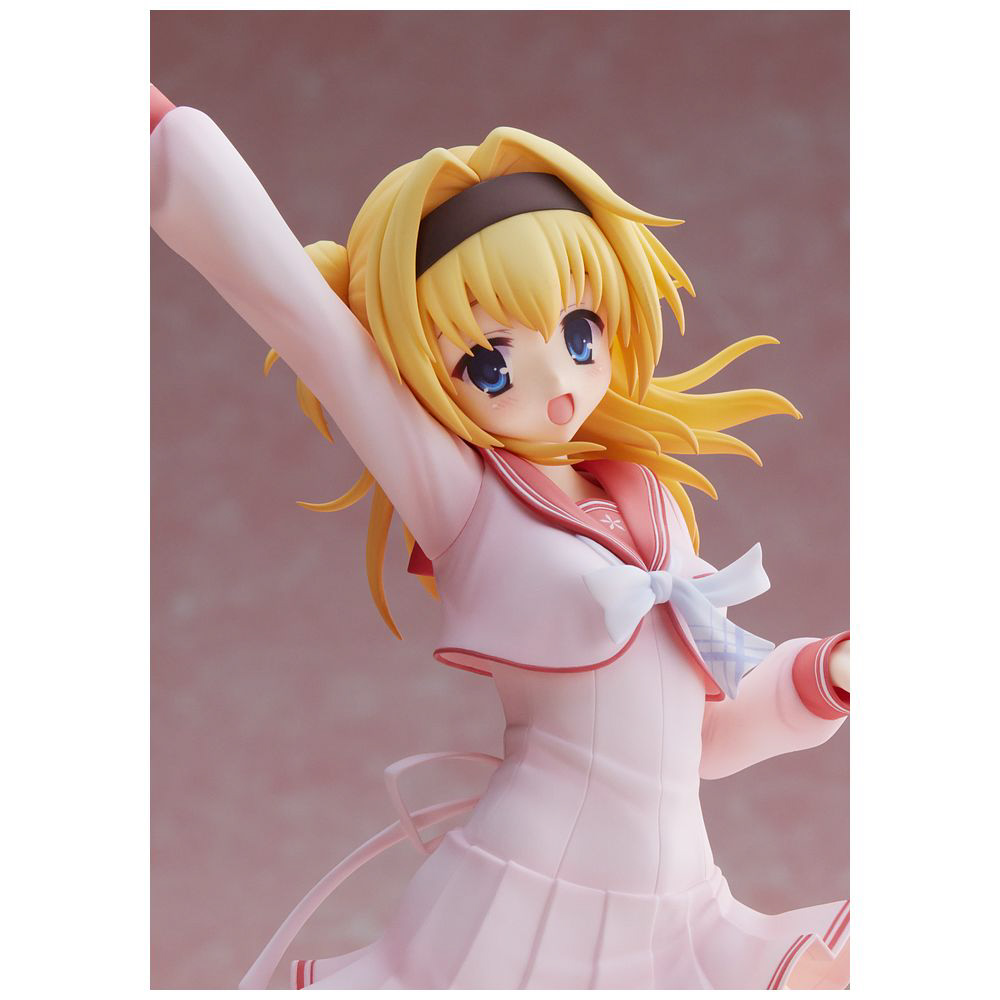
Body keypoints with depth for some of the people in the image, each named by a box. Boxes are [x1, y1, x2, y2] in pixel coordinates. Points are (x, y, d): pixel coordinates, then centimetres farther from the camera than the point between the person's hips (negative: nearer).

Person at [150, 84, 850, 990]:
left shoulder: (658, 507, 12)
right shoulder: (462, 500, -5)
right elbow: (290, 299, -12)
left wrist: (823, 677, 6)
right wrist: (162, 126, -11)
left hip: (683, 923, 6)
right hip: (525, 921, -6)